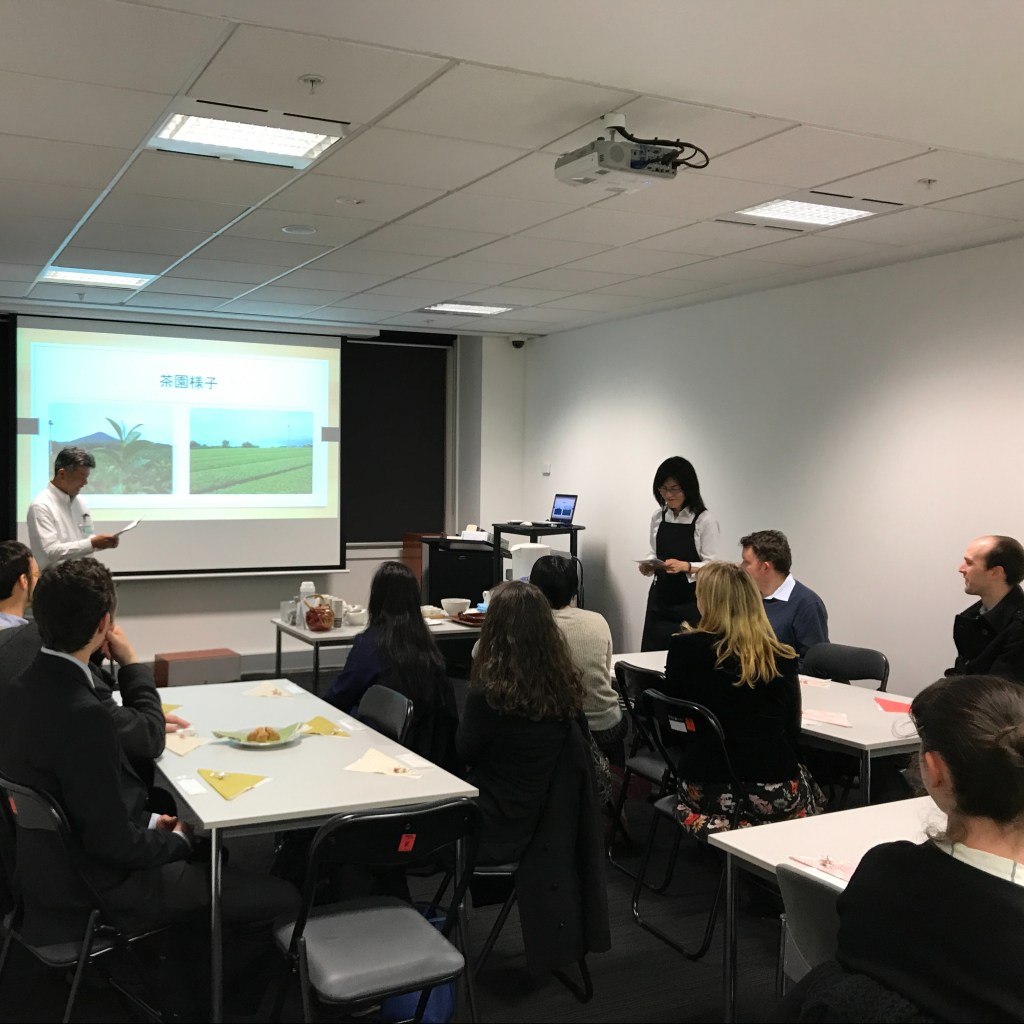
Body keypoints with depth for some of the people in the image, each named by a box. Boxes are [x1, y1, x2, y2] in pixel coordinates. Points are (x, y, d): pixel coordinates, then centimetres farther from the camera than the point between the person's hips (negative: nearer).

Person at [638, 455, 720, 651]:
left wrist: (685, 566, -27)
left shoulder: (704, 521, -9)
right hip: (659, 600, 5)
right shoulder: (658, 518, 6)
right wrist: (648, 565, -6)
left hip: (691, 605, -4)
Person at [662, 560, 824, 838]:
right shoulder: (781, 657, -5)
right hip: (775, 794, -1)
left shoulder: (684, 648, -8)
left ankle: (717, 828, 14)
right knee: (809, 790, 32)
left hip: (706, 790, 1)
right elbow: (792, 731, 5)